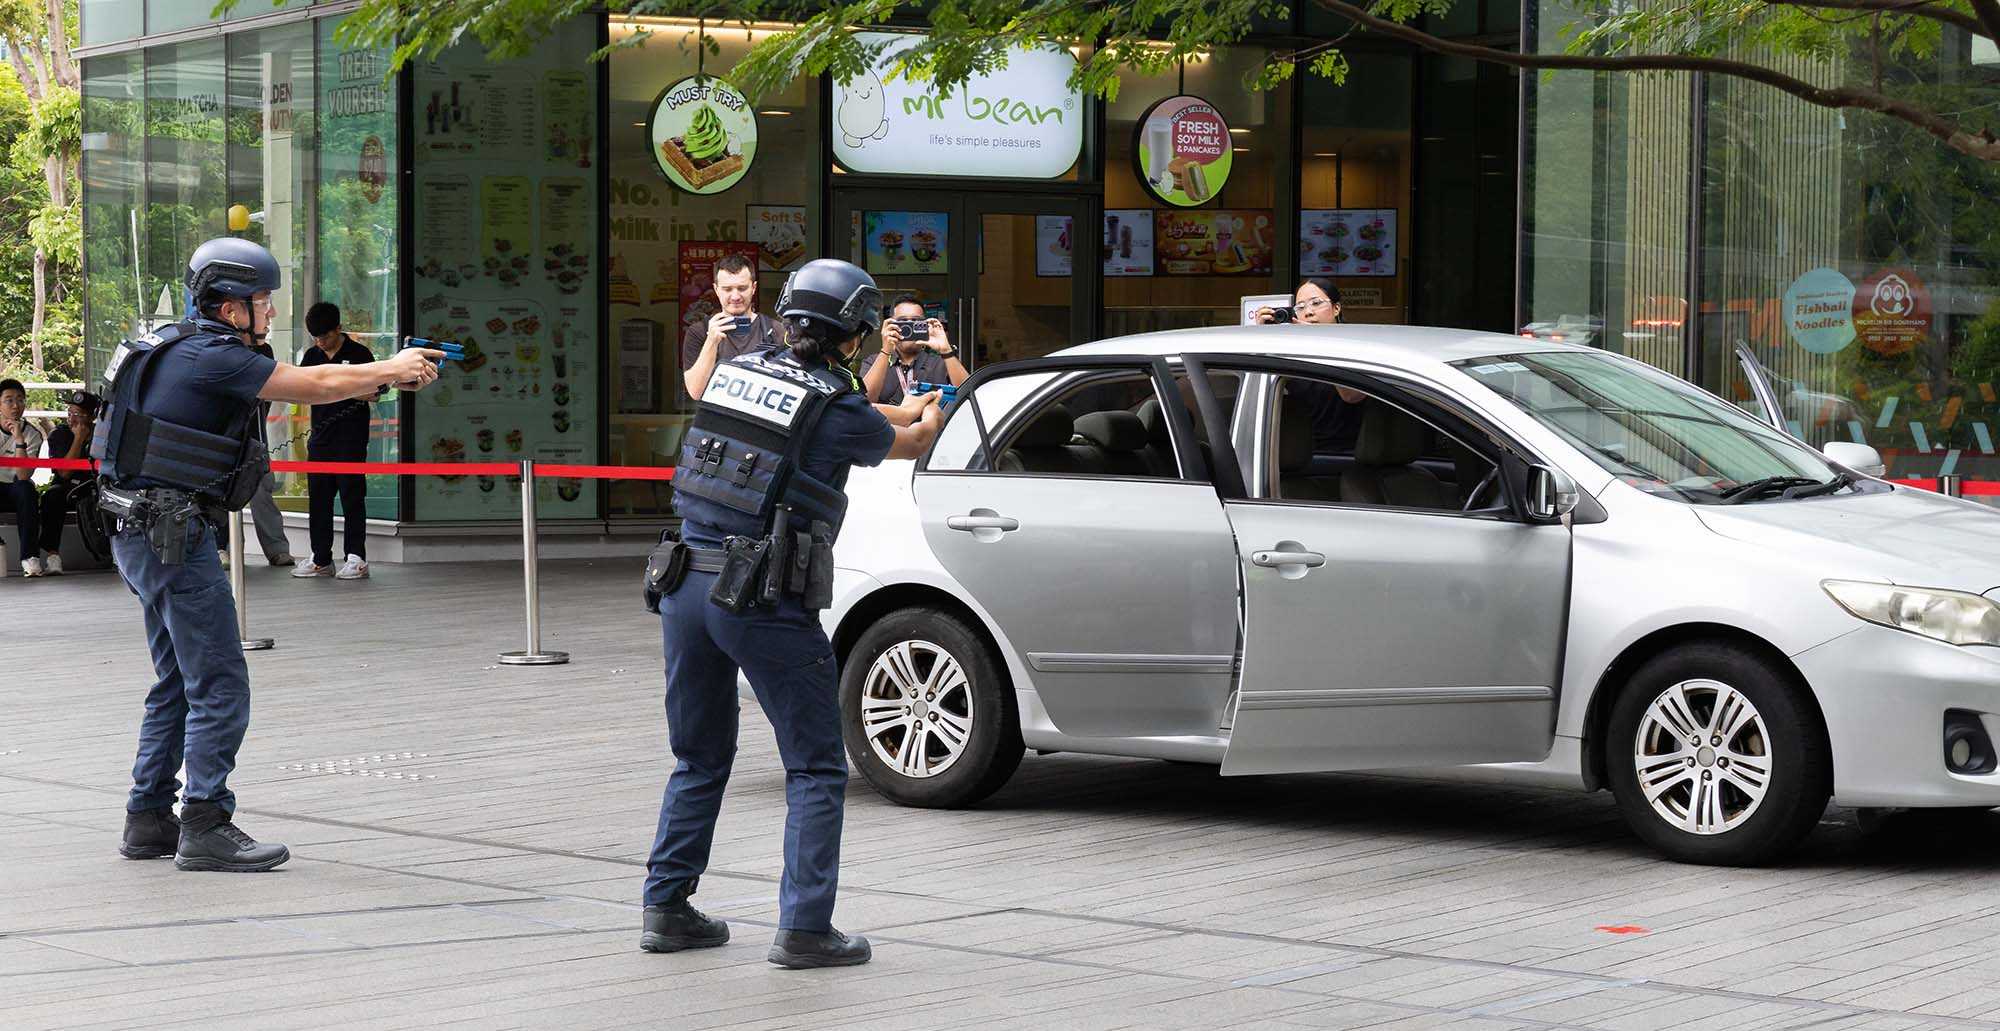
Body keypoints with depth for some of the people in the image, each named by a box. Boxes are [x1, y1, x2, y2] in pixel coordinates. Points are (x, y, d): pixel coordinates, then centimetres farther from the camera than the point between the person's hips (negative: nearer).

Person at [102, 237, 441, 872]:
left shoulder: (186, 350, 15)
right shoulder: (213, 356, -15)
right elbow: (317, 386, -10)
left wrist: (388, 376, 14)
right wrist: (390, 369, 4)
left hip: (144, 537, 10)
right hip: (173, 537, -10)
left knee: (178, 685, 16)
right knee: (220, 686, -7)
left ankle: (149, 821, 19)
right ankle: (205, 828, -6)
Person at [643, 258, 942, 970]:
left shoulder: (739, 372, 10)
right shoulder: (839, 410, -7)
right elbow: (909, 444, 15)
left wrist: (904, 409, 42)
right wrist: (933, 407, 38)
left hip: (685, 586, 6)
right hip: (762, 600, -6)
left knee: (699, 760, 20)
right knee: (816, 770, 5)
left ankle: (667, 909, 21)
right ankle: (804, 930, 0)